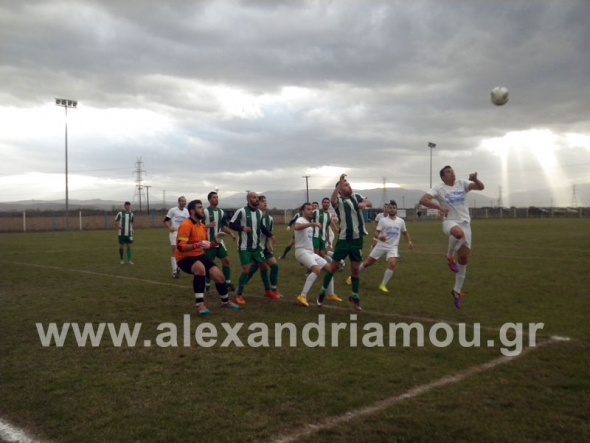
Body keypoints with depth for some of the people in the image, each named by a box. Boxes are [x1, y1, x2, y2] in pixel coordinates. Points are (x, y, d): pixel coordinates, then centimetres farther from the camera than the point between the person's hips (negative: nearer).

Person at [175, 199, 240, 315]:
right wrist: (196, 245, -39)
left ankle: (225, 302, 32)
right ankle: (200, 305, -31)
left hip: (199, 256, 8)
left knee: (219, 276, 2)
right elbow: (180, 247, -26)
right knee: (200, 268, -40)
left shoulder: (202, 226, 10)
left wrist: (215, 243, 4)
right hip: (185, 258, -8)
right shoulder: (186, 225, -19)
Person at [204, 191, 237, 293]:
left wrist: (231, 233, 2)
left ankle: (228, 283, 7)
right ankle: (207, 285, 15)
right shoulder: (205, 212, -10)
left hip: (219, 241, 5)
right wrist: (208, 225, -28)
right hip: (209, 242, -5)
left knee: (226, 260, -1)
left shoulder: (221, 212, 10)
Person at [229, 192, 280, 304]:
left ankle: (268, 291, 31)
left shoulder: (259, 212, 7)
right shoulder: (241, 211, -14)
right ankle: (239, 295, 5)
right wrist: (242, 228, -28)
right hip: (244, 247, -7)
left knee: (264, 267, 13)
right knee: (246, 270, -11)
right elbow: (231, 224, -12)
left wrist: (270, 235, 5)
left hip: (256, 246, 7)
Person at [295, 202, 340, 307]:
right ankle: (302, 296, -33)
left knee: (329, 269, 12)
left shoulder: (310, 223, 19)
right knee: (317, 269, -32)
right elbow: (296, 227, -36)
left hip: (311, 252, 10)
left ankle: (331, 295, 26)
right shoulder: (301, 220, -10)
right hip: (302, 251, -10)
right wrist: (312, 224, -44)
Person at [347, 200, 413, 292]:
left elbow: (405, 232, 21)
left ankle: (383, 285, -9)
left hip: (393, 247, 2)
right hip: (381, 245, -2)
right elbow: (376, 232, -7)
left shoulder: (401, 221, 7)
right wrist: (379, 237, -30)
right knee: (368, 262, 5)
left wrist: (409, 241, 6)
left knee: (392, 264, -21)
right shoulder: (383, 220, -3)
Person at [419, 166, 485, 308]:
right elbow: (423, 200, -13)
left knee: (464, 258, 5)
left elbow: (481, 187, 4)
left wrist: (475, 179, -17)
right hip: (450, 222, -4)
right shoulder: (439, 188, -3)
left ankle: (457, 291, 18)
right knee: (458, 233, -42)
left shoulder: (462, 184, 9)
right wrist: (439, 207, -25)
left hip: (465, 223, 4)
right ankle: (450, 256, -11)